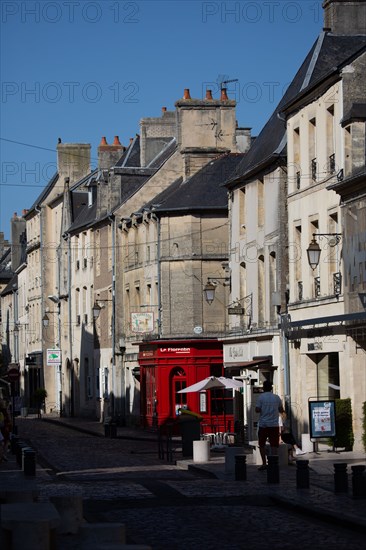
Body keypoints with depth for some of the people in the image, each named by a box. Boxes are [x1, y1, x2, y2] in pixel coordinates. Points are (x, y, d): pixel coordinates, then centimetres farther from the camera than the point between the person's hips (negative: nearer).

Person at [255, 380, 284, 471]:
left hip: (263, 424, -1)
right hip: (274, 425, 1)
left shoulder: (261, 397, -4)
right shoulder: (277, 398, 4)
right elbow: (281, 410, 12)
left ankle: (264, 463, 5)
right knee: (274, 445, 2)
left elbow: (257, 410, -9)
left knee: (262, 444, 11)